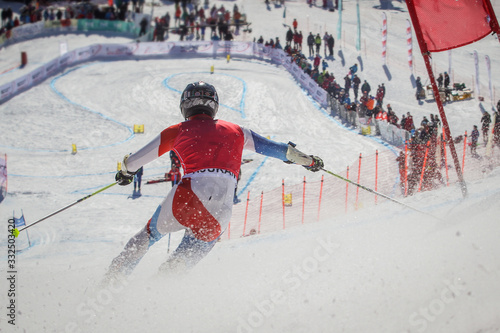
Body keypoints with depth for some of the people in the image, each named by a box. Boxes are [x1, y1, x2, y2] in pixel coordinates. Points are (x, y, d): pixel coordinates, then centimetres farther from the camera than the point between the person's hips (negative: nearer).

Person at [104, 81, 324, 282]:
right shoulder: (235, 131, 22)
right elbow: (272, 147, 28)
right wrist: (308, 160, 40)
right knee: (192, 252, 22)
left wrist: (125, 172, 48)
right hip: (221, 211, 1)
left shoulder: (177, 132, 18)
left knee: (152, 233, 24)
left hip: (187, 197, -1)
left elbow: (134, 160, 27)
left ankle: (115, 274, 23)